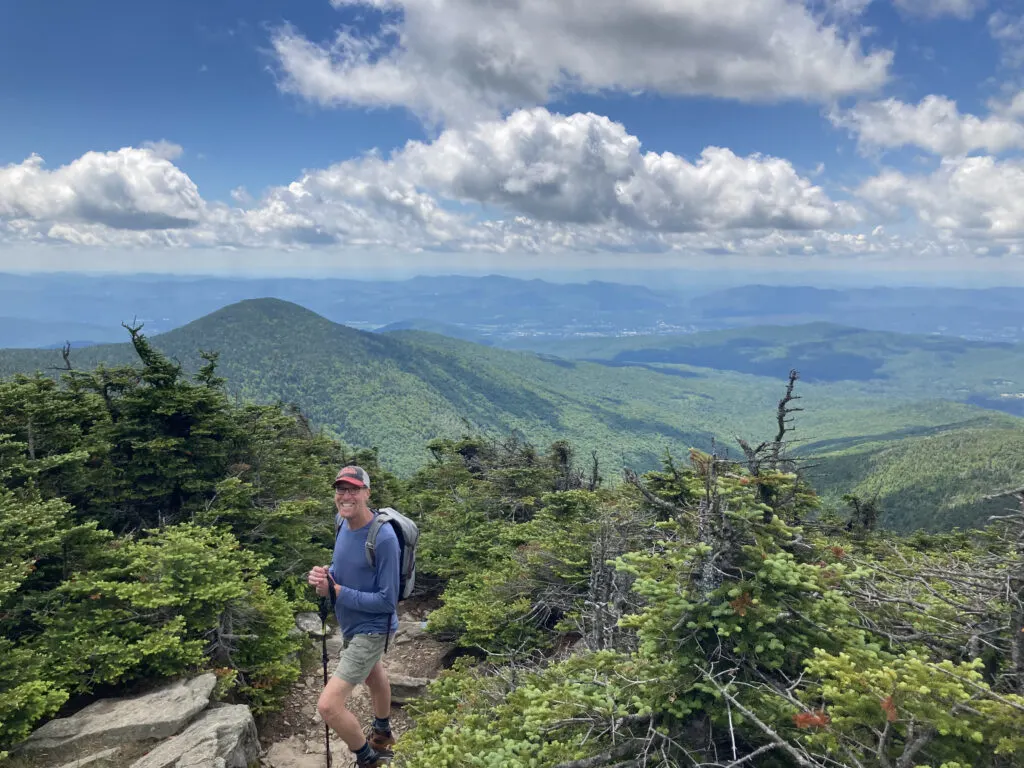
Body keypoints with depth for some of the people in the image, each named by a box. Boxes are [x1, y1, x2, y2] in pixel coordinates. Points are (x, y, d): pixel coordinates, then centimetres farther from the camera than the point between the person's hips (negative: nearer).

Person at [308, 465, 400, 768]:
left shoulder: (383, 538, -31)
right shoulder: (343, 523, -6)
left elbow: (387, 601, -26)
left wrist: (336, 592, -24)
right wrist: (324, 575, -14)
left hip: (372, 630, -8)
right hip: (352, 625, 8)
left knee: (328, 706, -12)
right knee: (373, 675, 32)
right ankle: (383, 734, 60)